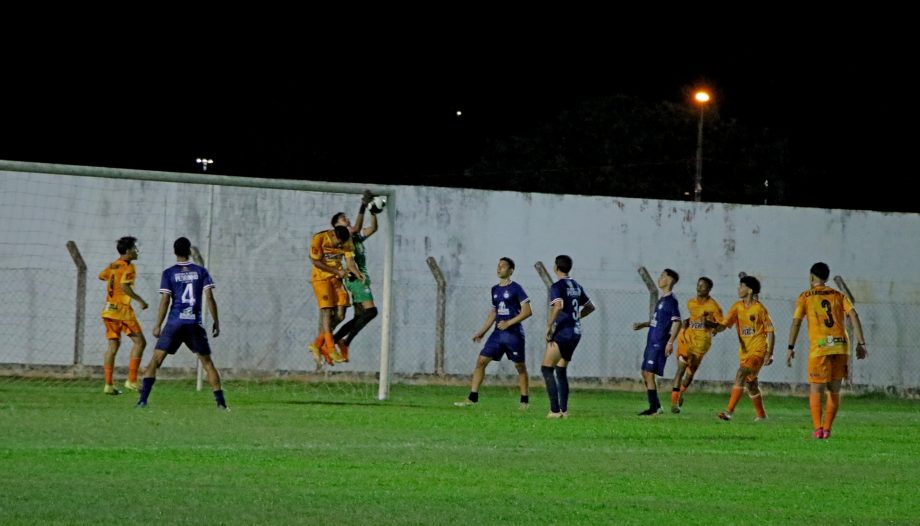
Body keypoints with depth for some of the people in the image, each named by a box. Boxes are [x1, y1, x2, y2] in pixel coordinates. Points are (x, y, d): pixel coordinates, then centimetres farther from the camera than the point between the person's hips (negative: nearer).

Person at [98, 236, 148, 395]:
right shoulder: (128, 267, -11)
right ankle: (131, 380, -9)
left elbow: (101, 276, 29)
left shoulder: (113, 265, 12)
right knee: (140, 342, -2)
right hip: (122, 310, -8)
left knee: (113, 345, 10)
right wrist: (140, 300, -19)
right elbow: (125, 286, -23)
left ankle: (108, 384, 4)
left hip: (109, 309, 8)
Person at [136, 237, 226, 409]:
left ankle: (143, 400, -11)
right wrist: (216, 322, 6)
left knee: (155, 361, 1)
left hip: (175, 323, -1)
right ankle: (220, 402, 2)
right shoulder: (201, 272, 6)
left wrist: (157, 326, 0)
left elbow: (165, 300, -4)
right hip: (195, 324, 1)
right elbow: (209, 298, 0)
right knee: (207, 363, 10)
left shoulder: (169, 273, 2)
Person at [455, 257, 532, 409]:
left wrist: (509, 323, -17)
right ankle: (472, 397, -2)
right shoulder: (495, 290, 12)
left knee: (520, 366, 3)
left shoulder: (516, 289, -8)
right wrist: (482, 332, 17)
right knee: (481, 361, -3)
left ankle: (524, 400, 15)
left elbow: (527, 311, -12)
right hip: (498, 333, 6)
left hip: (514, 333, -6)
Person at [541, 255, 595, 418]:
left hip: (562, 333, -8)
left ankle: (555, 410, -15)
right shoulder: (576, 286, 15)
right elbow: (590, 306, 25)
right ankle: (564, 410, 12)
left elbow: (558, 306, -27)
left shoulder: (557, 286, -10)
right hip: (576, 332, 8)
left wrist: (549, 326, -19)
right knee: (561, 370, 17)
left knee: (547, 368, -5)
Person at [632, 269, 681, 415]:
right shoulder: (662, 299, 16)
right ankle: (656, 406, 20)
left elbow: (677, 322, -17)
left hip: (660, 343, -10)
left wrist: (670, 342, -22)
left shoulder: (671, 300, -12)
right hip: (652, 342, 10)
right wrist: (643, 325, 20)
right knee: (645, 373, 13)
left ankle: (653, 408, -6)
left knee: (649, 373, -11)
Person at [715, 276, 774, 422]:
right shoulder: (737, 307, 7)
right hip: (744, 351, 7)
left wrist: (770, 353, -12)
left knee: (740, 375, -23)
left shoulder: (759, 308, -8)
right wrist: (713, 325, -20)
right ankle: (760, 414, 31)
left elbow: (769, 331, -6)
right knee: (750, 383, 14)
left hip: (758, 350, -7)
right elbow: (724, 325, 1)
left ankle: (729, 411, -28)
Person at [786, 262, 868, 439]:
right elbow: (854, 316, 4)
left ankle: (818, 429, -13)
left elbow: (796, 322, -2)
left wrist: (790, 348, 0)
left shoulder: (805, 297, 8)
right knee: (834, 390, 12)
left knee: (815, 390, 1)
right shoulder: (838, 295, 15)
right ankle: (827, 429, 9)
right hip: (841, 345, 3)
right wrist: (861, 343, 2)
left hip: (819, 346, -3)